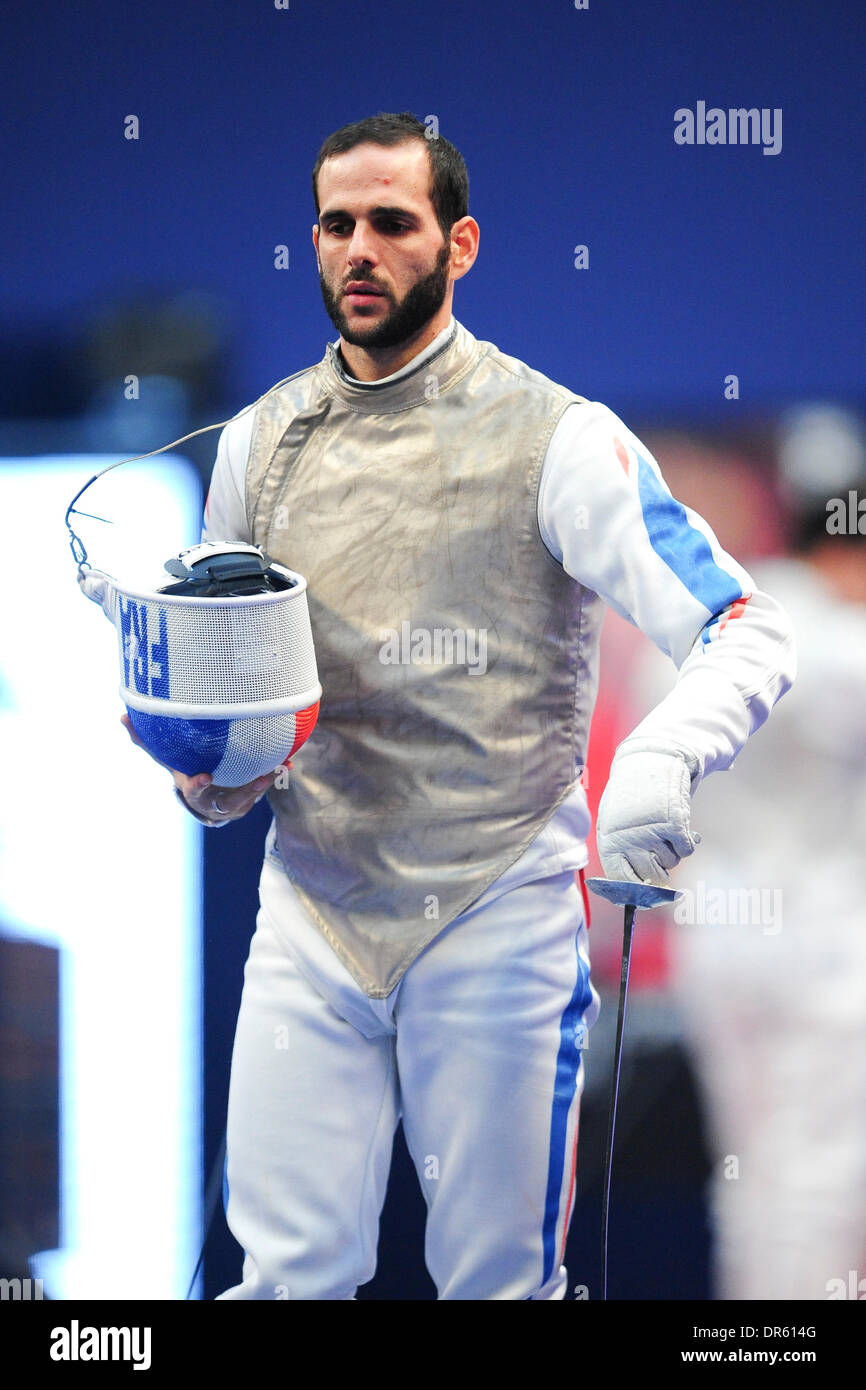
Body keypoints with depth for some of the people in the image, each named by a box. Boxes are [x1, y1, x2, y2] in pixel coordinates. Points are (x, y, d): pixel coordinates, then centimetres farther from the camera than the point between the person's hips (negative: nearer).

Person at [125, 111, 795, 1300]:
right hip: (311, 910, 3)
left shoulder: (556, 437, -7)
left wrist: (663, 759, -31)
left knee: (500, 1280, 5)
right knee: (288, 1272, 1)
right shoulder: (261, 441, 8)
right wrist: (206, 775, 0)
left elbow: (745, 632, -11)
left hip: (498, 914, -3)